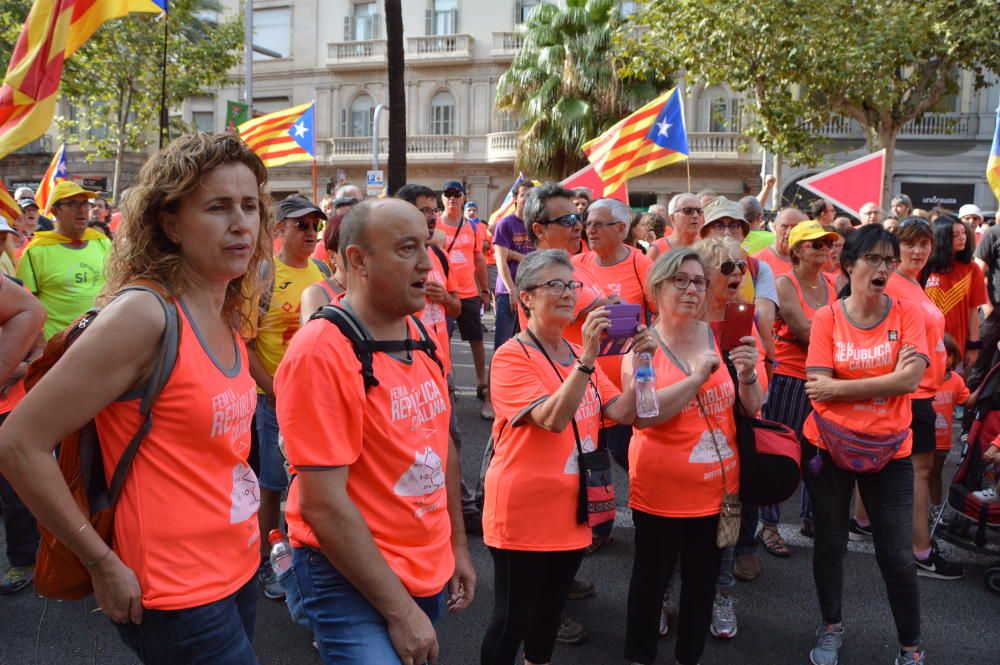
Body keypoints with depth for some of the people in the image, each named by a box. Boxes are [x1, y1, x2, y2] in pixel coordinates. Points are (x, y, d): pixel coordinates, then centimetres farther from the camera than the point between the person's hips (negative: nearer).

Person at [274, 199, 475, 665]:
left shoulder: (421, 336, 3)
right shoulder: (320, 351, -21)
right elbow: (323, 504, -22)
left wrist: (458, 546, 15)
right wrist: (399, 611, -18)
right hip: (352, 577, -7)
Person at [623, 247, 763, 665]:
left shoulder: (720, 337, 2)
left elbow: (751, 409, 5)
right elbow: (641, 415, -22)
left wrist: (747, 374, -14)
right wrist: (697, 377, -25)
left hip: (717, 485, 4)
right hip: (660, 488, -4)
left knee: (703, 579, 16)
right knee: (651, 577, 10)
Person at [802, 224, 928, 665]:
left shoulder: (907, 313, -5)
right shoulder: (827, 318, -6)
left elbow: (910, 380, -17)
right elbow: (818, 389, -14)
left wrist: (838, 386, -17)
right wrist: (888, 377, -18)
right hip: (829, 445, 1)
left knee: (897, 555, 2)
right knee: (829, 543, 15)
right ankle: (831, 628, 37)